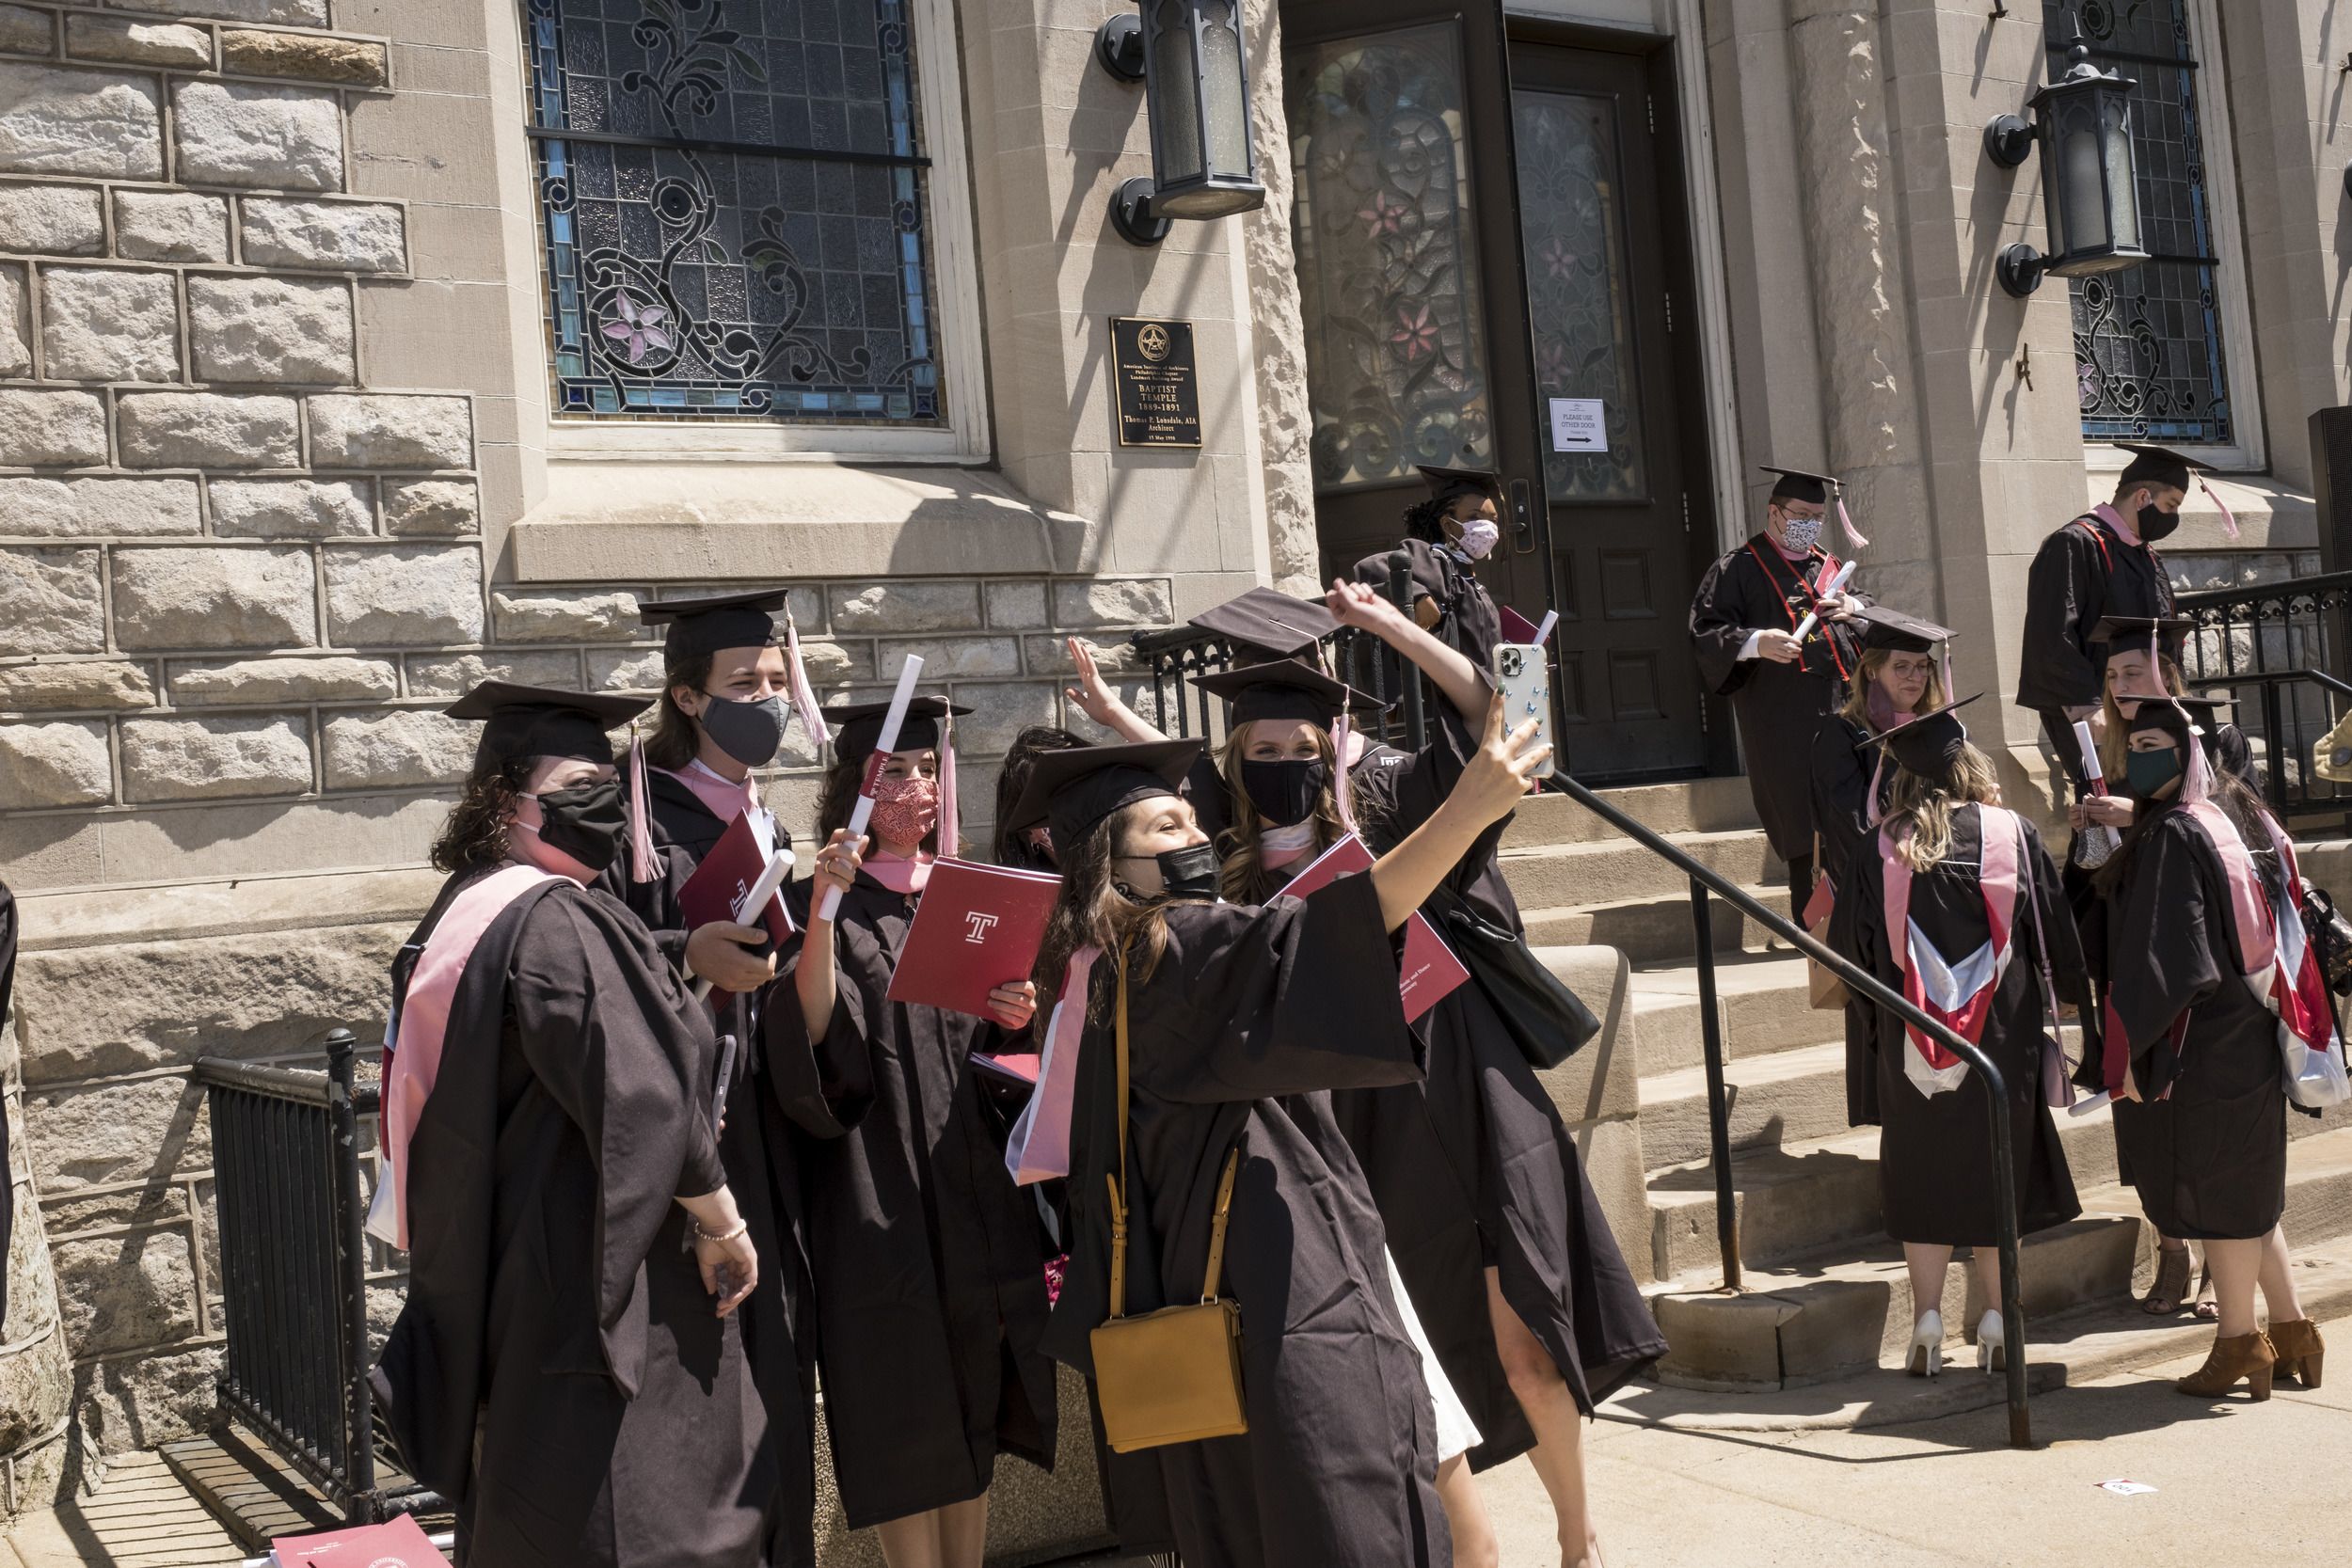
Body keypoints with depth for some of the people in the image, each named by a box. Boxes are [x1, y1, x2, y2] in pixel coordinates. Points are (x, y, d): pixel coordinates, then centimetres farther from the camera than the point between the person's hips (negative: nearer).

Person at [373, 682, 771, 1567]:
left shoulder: (459, 915, 11)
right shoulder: (557, 923, -19)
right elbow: (643, 1096, -22)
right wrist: (721, 1222, -12)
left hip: (498, 1276, 10)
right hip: (591, 1282, -10)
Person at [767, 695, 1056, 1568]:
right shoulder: (821, 904, -2)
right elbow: (813, 1035, -17)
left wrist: (1011, 1019, -5)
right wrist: (825, 905, -26)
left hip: (975, 1189, 5)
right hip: (880, 1195, -5)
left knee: (976, 1410, 11)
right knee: (908, 1425, -1)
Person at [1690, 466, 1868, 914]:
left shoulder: (1829, 566, 20)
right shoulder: (1738, 570, 1)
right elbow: (1706, 633, -9)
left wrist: (1855, 608, 2)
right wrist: (1755, 642, -27)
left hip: (1844, 712, 6)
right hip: (1785, 723, -5)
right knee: (1807, 837, -5)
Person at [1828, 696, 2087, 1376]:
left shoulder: (1882, 849, -4)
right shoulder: (2012, 834, -4)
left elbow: (1848, 948, 0)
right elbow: (2054, 933, 3)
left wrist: (1880, 1019, 16)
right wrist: (2066, 992, 19)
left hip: (1912, 1046, 0)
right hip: (2001, 1039, 0)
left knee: (1923, 1177, 8)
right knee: (1995, 1172, 10)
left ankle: (1928, 1324, 7)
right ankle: (1996, 1324, 12)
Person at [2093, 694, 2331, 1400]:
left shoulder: (2171, 835, -18)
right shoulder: (2243, 820, 9)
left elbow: (2159, 956, -21)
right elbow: (2283, 927, 16)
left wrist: (2129, 1049, -16)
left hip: (2200, 1044, -9)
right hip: (2253, 1034, 9)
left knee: (2215, 1191, 3)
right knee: (2251, 1188, 18)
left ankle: (2239, 1342, 12)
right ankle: (2291, 1330, 25)